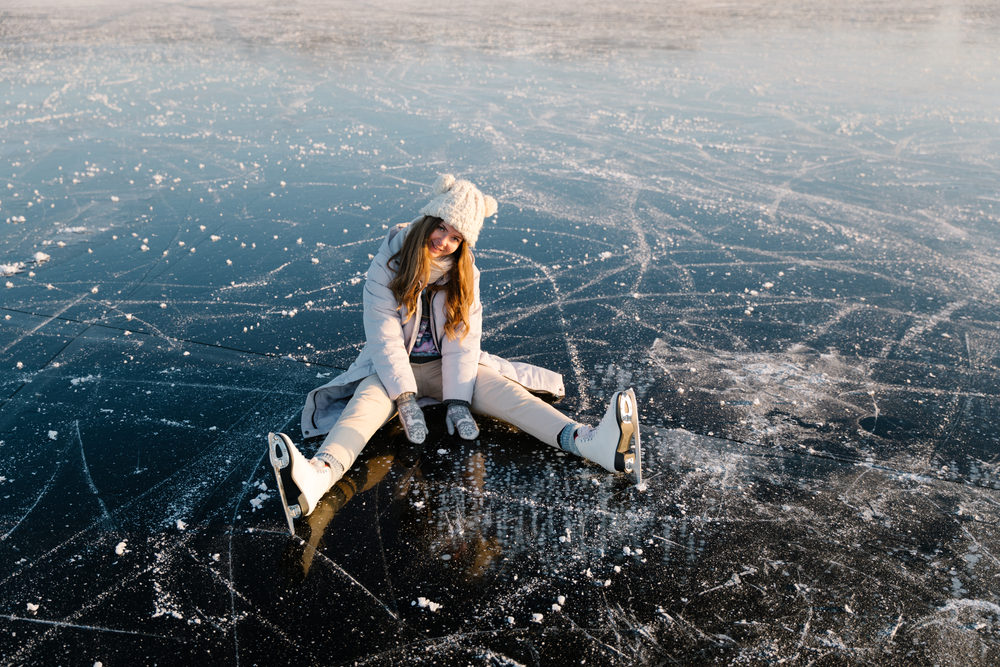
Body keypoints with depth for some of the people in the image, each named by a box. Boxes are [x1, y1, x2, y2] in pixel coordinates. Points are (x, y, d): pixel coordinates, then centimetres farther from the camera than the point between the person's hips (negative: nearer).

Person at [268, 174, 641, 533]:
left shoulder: (464, 274, -1)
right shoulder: (387, 266, -10)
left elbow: (463, 340, -9)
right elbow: (384, 337, -16)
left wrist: (457, 401, -20)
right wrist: (405, 400, -25)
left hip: (446, 366, 2)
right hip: (393, 368, -2)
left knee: (503, 390, -23)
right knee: (367, 400, -33)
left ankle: (592, 443, -43)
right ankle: (318, 476, -63)